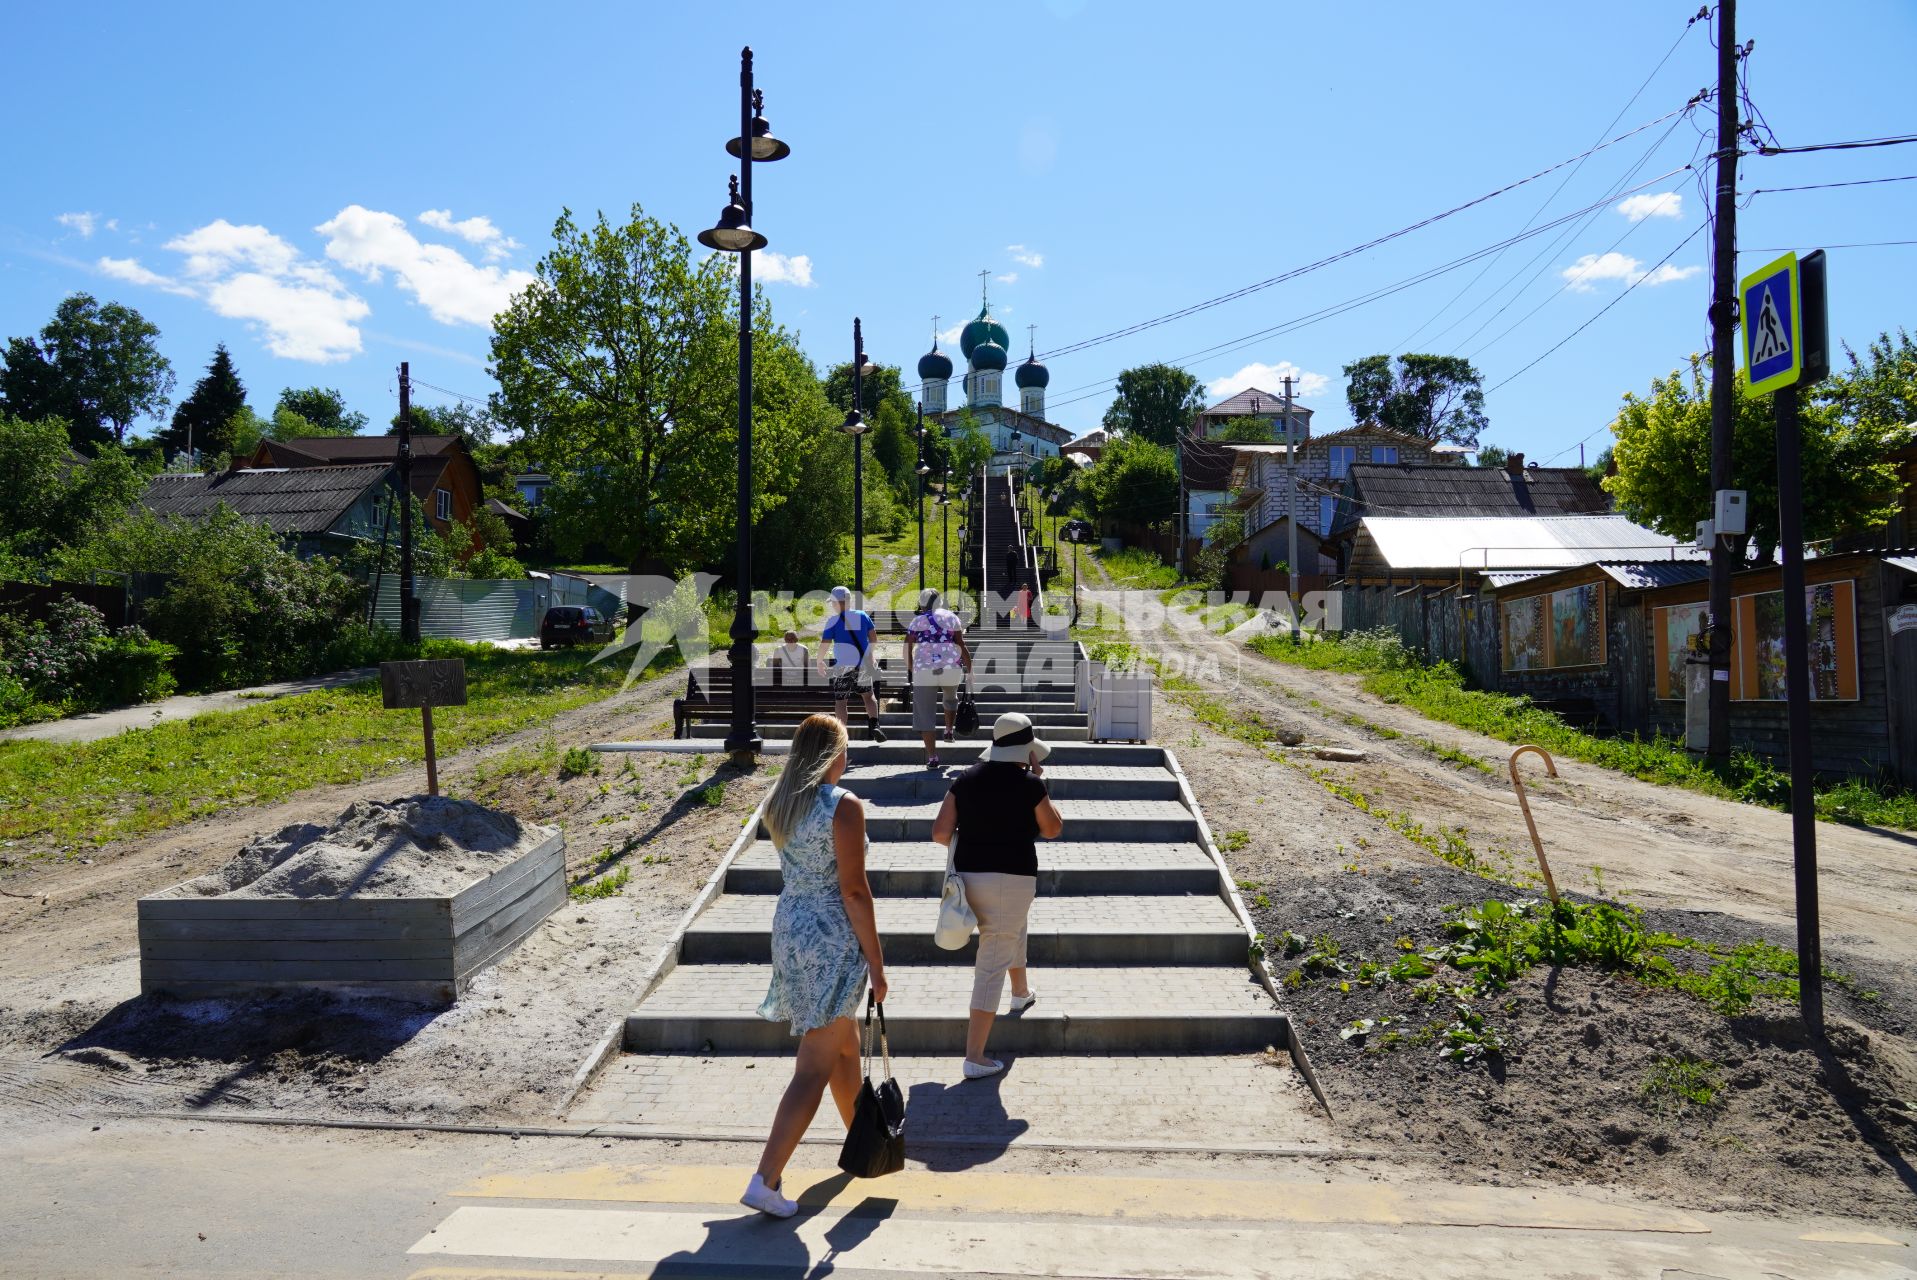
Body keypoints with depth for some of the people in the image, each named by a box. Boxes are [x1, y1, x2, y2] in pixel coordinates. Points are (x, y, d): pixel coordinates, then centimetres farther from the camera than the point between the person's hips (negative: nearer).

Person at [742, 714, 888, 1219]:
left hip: (789, 926, 8)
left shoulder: (778, 804, 5)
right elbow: (853, 890, -17)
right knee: (815, 1068, -1)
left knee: (844, 1043, 26)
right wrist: (876, 963, -11)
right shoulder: (844, 806, -17)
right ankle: (765, 1181, -2)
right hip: (832, 938, -8)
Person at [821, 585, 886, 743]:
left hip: (843, 666, -3)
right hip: (864, 664, 3)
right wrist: (871, 653, 23)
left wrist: (819, 661, 7)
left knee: (840, 701, 5)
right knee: (868, 695, 18)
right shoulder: (862, 615, 2)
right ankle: (874, 726, 1)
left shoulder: (832, 621, -9)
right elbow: (873, 635, 8)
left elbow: (825, 645, -10)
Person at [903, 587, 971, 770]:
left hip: (924, 671, -1)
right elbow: (961, 645, 1)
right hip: (951, 669, 1)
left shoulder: (916, 621, 6)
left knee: (925, 715, 4)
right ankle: (949, 732, 39)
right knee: (950, 697, 35)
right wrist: (969, 669, 8)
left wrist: (910, 667, 13)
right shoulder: (951, 617, 5)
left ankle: (932, 757, 1)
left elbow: (907, 647, -1)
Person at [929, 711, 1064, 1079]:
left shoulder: (965, 779, 2)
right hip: (1011, 879, -6)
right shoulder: (1029, 784, -9)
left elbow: (940, 833, -1)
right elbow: (1052, 829, 6)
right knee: (992, 966, -1)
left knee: (1015, 926, 34)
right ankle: (974, 1059, 1)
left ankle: (1022, 992, 56)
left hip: (968, 876, 6)